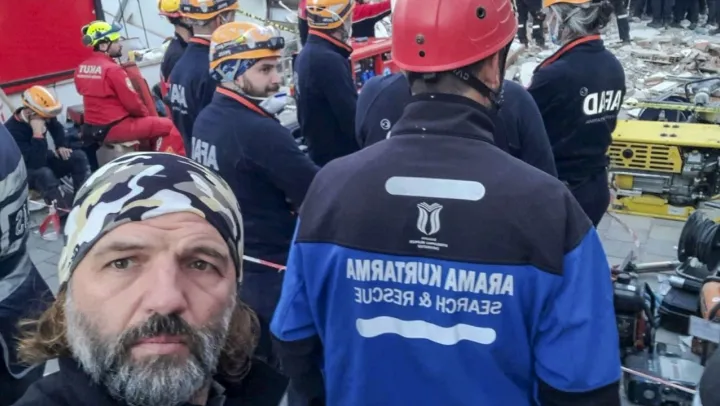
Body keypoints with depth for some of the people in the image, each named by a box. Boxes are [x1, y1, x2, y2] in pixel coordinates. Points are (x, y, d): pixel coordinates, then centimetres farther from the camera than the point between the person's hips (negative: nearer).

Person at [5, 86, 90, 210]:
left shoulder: (42, 114, -12)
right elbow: (36, 163, -38)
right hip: (24, 172, -8)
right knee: (44, 173, -40)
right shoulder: (13, 131, -32)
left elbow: (56, 128, 14)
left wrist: (62, 146, -2)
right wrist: (38, 133, -41)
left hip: (42, 159, 8)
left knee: (79, 157, -9)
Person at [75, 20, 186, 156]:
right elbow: (132, 103, -16)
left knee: (149, 125, 29)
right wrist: (146, 114, 4)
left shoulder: (81, 68, 6)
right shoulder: (112, 69, -20)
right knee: (167, 126, -1)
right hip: (114, 128, -9)